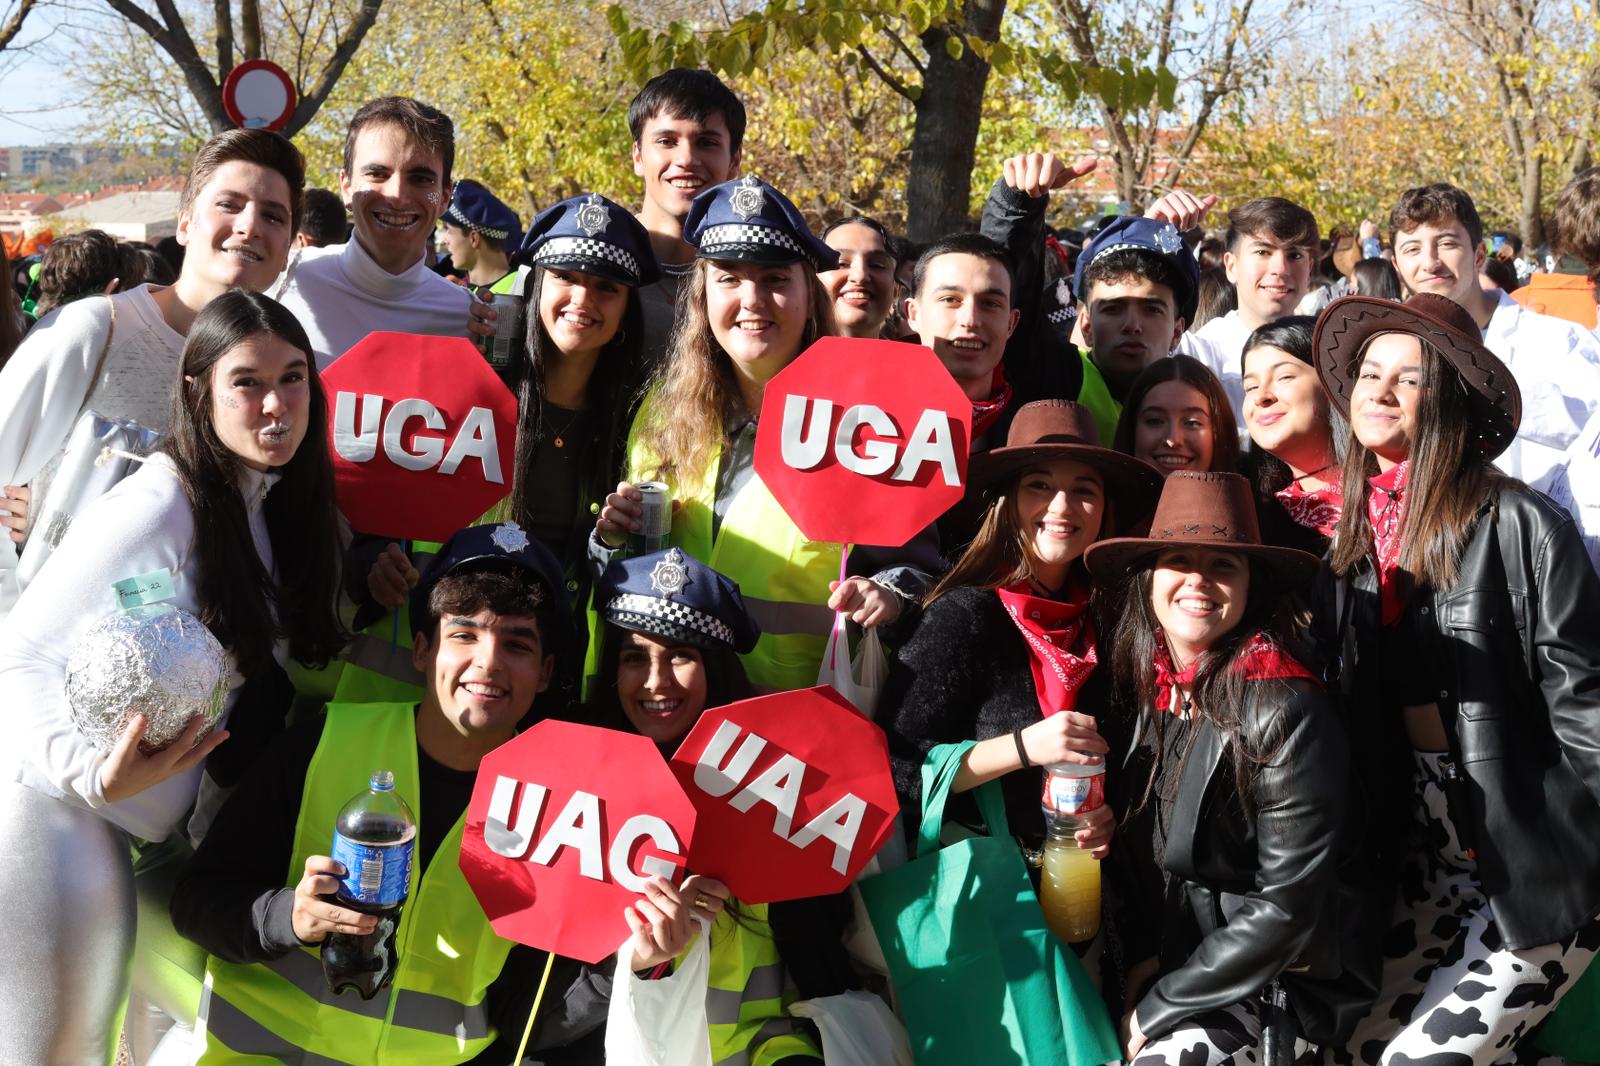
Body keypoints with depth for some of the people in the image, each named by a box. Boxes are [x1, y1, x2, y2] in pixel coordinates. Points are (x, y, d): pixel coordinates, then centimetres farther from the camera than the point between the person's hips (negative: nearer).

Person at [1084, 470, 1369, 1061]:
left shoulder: (1285, 712, -17)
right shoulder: (1136, 689, 0)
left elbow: (1287, 906, -17)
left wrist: (1159, 1007, -13)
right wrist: (1142, 957, -2)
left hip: (1263, 986, -6)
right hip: (1158, 966, 6)